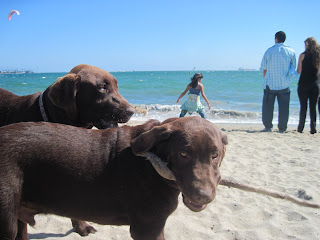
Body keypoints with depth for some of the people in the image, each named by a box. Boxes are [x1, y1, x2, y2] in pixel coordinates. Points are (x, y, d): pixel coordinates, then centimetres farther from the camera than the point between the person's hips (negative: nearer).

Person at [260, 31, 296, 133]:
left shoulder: (269, 51, -1)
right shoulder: (291, 52, 2)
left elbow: (264, 69, 2)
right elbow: (293, 68, 8)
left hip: (270, 84, -1)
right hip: (284, 84, 1)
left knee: (267, 106, 8)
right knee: (283, 107, 6)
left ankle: (268, 126, 11)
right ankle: (282, 128, 8)